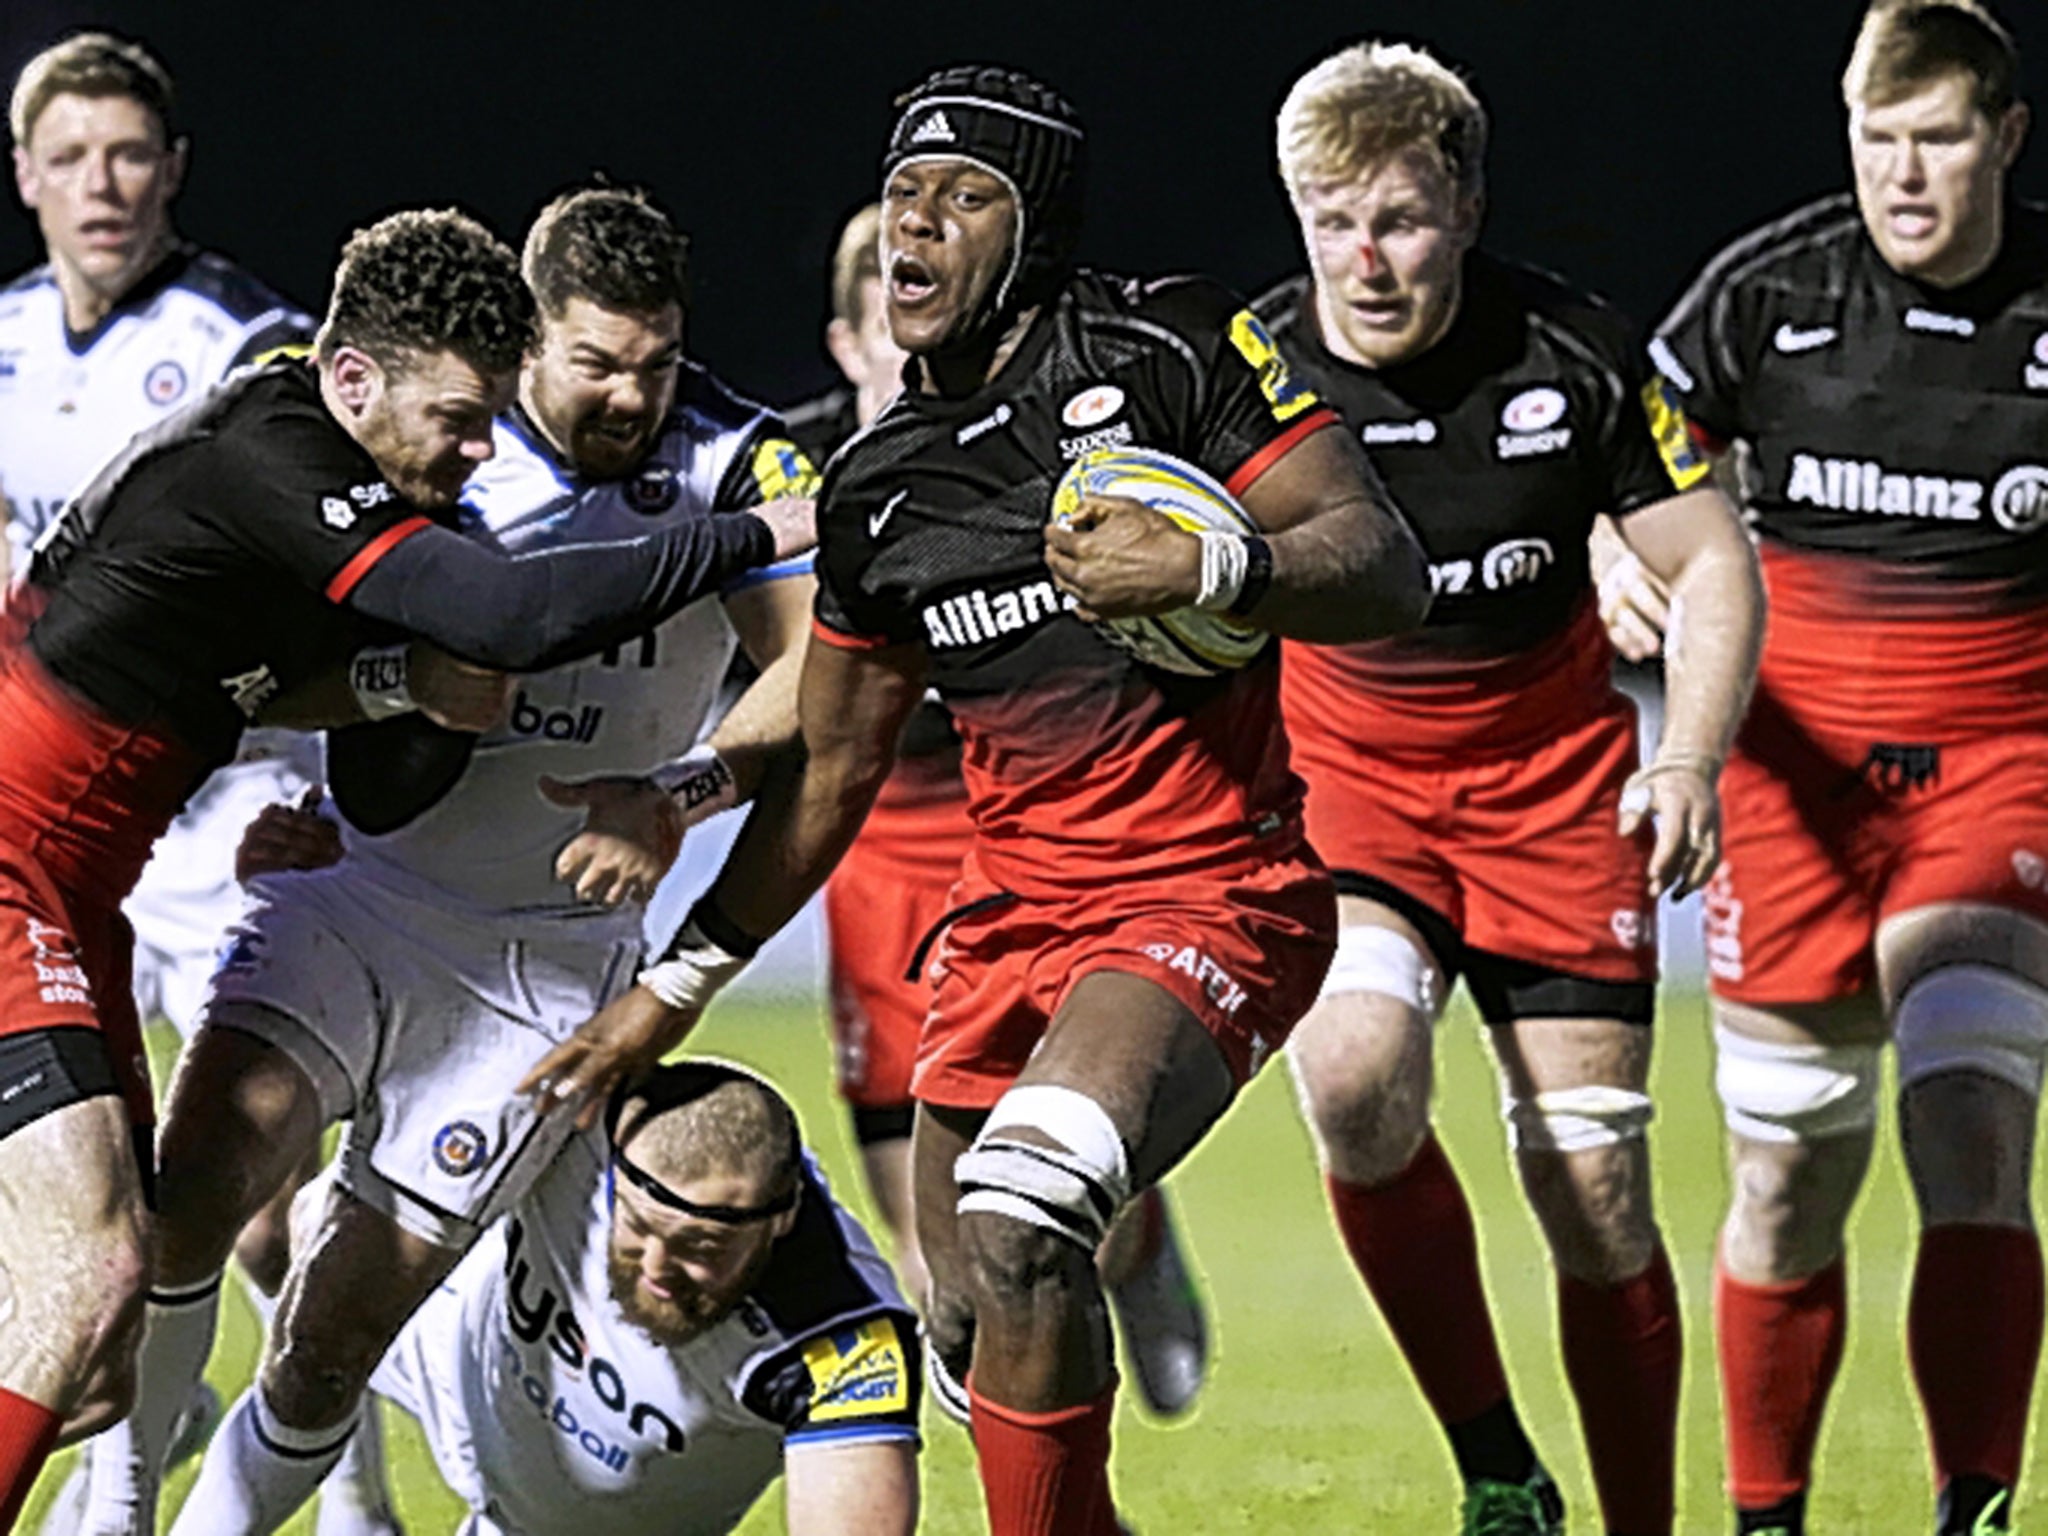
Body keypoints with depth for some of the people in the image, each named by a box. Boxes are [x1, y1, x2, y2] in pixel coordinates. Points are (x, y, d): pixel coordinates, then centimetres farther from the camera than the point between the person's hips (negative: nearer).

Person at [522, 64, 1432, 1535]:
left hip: (1211, 900, -7)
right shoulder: (877, 488, 10)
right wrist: (676, 988, 19)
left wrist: (1209, 569, -30)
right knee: (972, 1329, 6)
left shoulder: (1166, 350, -8)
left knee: (1017, 1231, -27)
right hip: (1017, 906, 7)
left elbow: (1388, 571, -13)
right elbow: (829, 776, 19)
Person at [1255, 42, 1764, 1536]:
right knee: (1356, 1078, -28)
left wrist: (1691, 763, -17)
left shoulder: (1577, 356, -12)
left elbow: (1715, 565, -2)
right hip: (1337, 780, 0)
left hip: (1551, 780, 1)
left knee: (1596, 1191, -4)